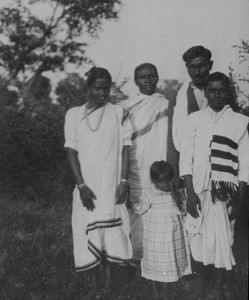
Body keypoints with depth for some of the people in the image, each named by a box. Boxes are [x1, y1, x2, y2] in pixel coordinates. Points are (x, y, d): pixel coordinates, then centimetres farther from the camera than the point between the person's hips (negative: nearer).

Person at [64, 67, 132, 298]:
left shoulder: (118, 113, 6)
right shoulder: (74, 114, 6)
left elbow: (125, 148, 4)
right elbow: (71, 151, 3)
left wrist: (124, 181, -6)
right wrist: (81, 185, -6)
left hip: (112, 185, 0)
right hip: (87, 186, 0)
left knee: (111, 230, -2)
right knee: (89, 232, 0)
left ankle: (108, 279, 12)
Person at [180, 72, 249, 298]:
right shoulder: (195, 119, 5)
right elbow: (186, 157, 1)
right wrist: (190, 193, -7)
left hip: (225, 192, -1)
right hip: (198, 189, 1)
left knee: (222, 239, -1)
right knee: (198, 237, 5)